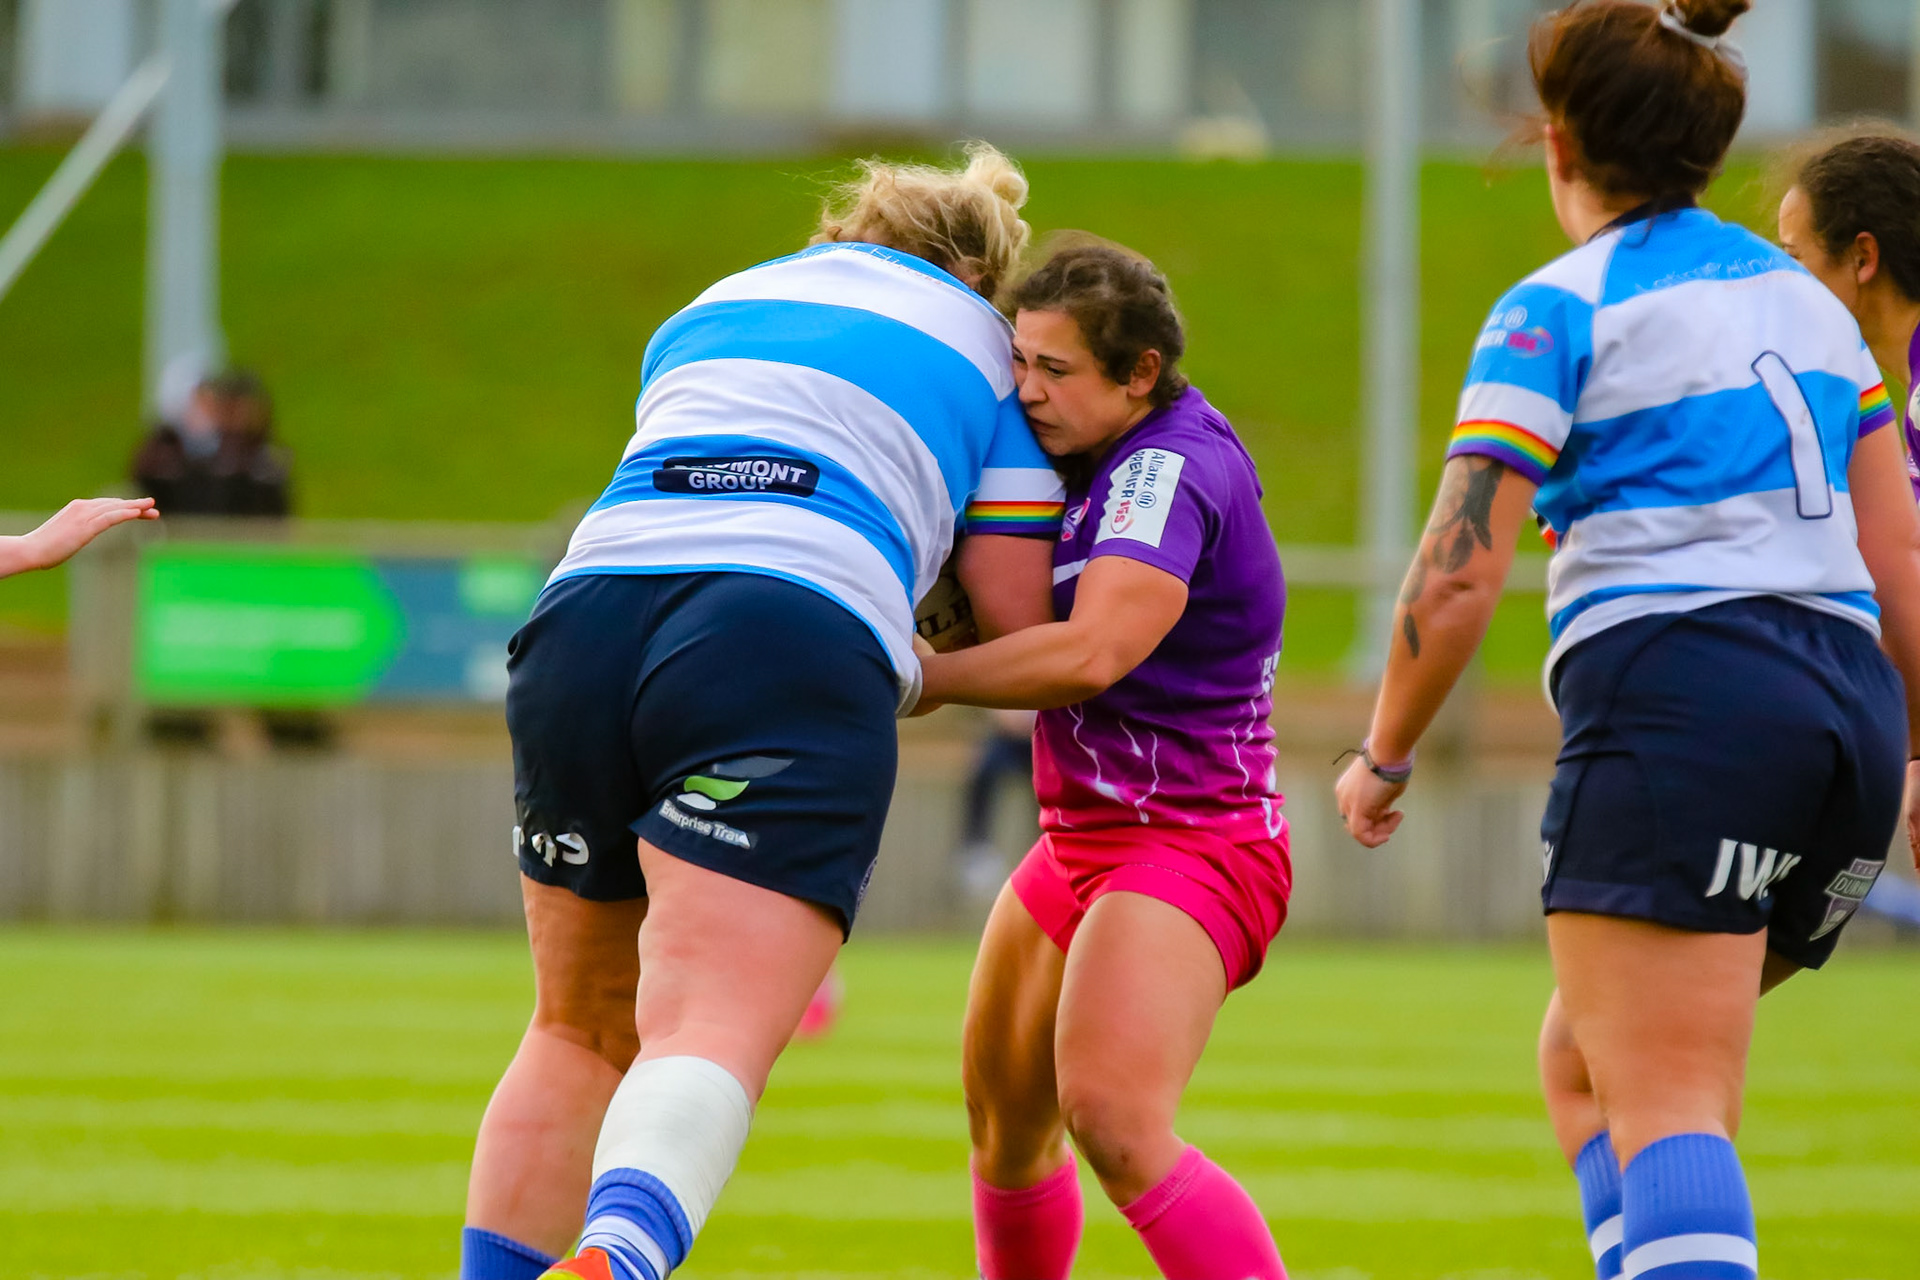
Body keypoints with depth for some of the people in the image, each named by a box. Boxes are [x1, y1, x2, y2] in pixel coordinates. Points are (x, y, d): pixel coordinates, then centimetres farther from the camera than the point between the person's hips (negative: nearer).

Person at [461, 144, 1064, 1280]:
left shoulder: (713, 307, 34)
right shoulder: (985, 347, 21)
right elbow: (1015, 623, 16)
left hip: (585, 619, 4)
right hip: (805, 648, -4)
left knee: (581, 1034, 20)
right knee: (713, 1038, -18)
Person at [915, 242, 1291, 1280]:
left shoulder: (1169, 469, -19)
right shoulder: (1104, 460, 10)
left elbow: (1089, 656, -31)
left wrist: (915, 679, -23)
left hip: (1189, 845, -10)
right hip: (1083, 842, 10)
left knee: (1114, 1124, -28)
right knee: (1002, 1119, 18)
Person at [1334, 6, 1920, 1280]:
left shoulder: (1557, 313, -1)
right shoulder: (1803, 299, 19)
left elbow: (1459, 578, -7)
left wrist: (1384, 760, 5)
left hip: (1675, 699, -7)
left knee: (1661, 1103, -12)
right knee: (1586, 1058, 19)